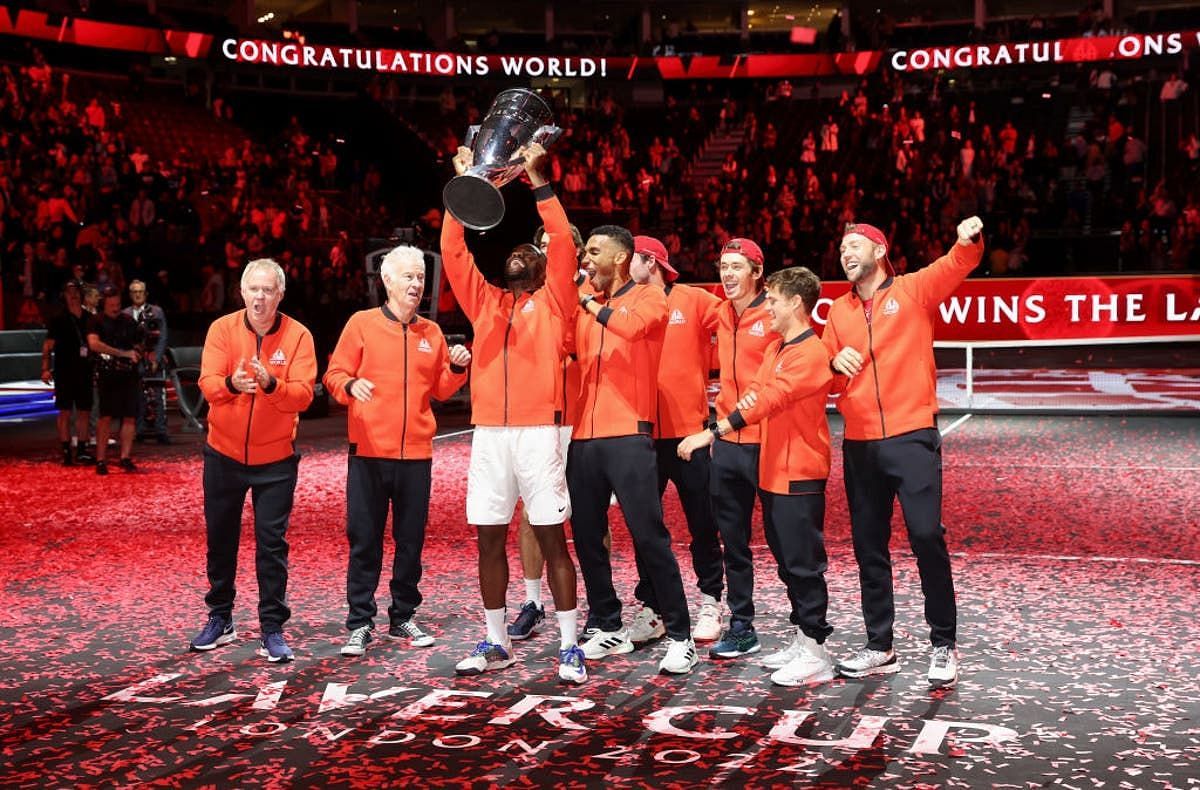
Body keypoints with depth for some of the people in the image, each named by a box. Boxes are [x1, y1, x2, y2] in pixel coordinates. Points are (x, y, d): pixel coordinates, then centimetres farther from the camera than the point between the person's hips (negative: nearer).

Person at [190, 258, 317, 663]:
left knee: (272, 543, -1)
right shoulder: (222, 328, -5)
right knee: (220, 538, 13)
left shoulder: (298, 335, -9)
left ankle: (272, 629, 7)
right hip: (224, 454, 2)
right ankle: (220, 619, 29)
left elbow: (303, 394, -18)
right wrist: (231, 384, -38)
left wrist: (270, 383, -37)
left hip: (275, 459, -2)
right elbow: (207, 383, -17)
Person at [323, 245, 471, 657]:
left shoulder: (431, 333, 11)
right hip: (369, 452, -3)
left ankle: (403, 617, 21)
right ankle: (360, 623, 9)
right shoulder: (362, 323, 1)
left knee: (411, 540, 9)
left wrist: (457, 368, -2)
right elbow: (334, 375, -1)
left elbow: (441, 389, 17)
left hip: (416, 454, 3)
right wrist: (350, 385, -22)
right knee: (364, 540, 1)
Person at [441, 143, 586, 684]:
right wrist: (462, 183, 4)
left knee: (551, 536, -1)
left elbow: (562, 242, -5)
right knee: (490, 538, 7)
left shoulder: (552, 302, 8)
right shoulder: (484, 302, 17)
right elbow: (453, 250, 11)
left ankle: (569, 647, 4)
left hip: (538, 431, -4)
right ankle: (496, 643, 18)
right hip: (488, 433, 4)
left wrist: (536, 178, -7)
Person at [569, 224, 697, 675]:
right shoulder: (585, 308, 18)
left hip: (627, 436, -6)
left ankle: (679, 637, 0)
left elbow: (631, 325, -19)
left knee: (649, 536, -7)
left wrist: (589, 303, -6)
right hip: (583, 438, 6)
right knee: (587, 537, 9)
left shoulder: (649, 298, 2)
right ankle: (606, 628, 22)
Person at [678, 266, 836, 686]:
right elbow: (757, 392, 17)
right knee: (787, 562, 14)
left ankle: (816, 654, 3)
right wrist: (747, 400, -7)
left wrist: (712, 433, -28)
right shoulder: (775, 348, 16)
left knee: (803, 564, -5)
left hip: (799, 475, -9)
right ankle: (802, 640, 24)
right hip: (772, 472, 9)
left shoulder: (810, 353, -15)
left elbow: (771, 398, -24)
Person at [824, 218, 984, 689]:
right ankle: (879, 647, 22)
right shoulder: (839, 311, 13)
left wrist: (968, 241, -39)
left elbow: (955, 266, -18)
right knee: (868, 544, 10)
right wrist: (836, 363, -8)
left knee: (926, 534, -10)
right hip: (859, 443, 5)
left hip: (911, 437, -5)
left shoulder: (913, 290, 1)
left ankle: (943, 645, 5)